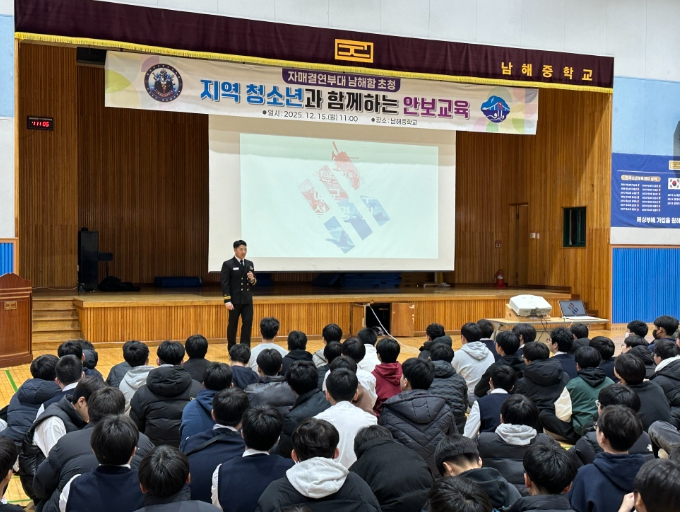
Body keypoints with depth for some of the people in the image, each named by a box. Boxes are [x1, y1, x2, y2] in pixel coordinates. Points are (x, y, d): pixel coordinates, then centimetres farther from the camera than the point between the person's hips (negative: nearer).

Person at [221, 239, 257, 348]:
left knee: (248, 323, -2)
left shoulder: (250, 264, 11)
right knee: (233, 324, 6)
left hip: (247, 300, 4)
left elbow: (254, 282, 15)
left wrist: (252, 279, -9)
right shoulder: (228, 264, -5)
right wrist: (227, 300, -17)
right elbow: (225, 284, -10)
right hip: (235, 300, -4)